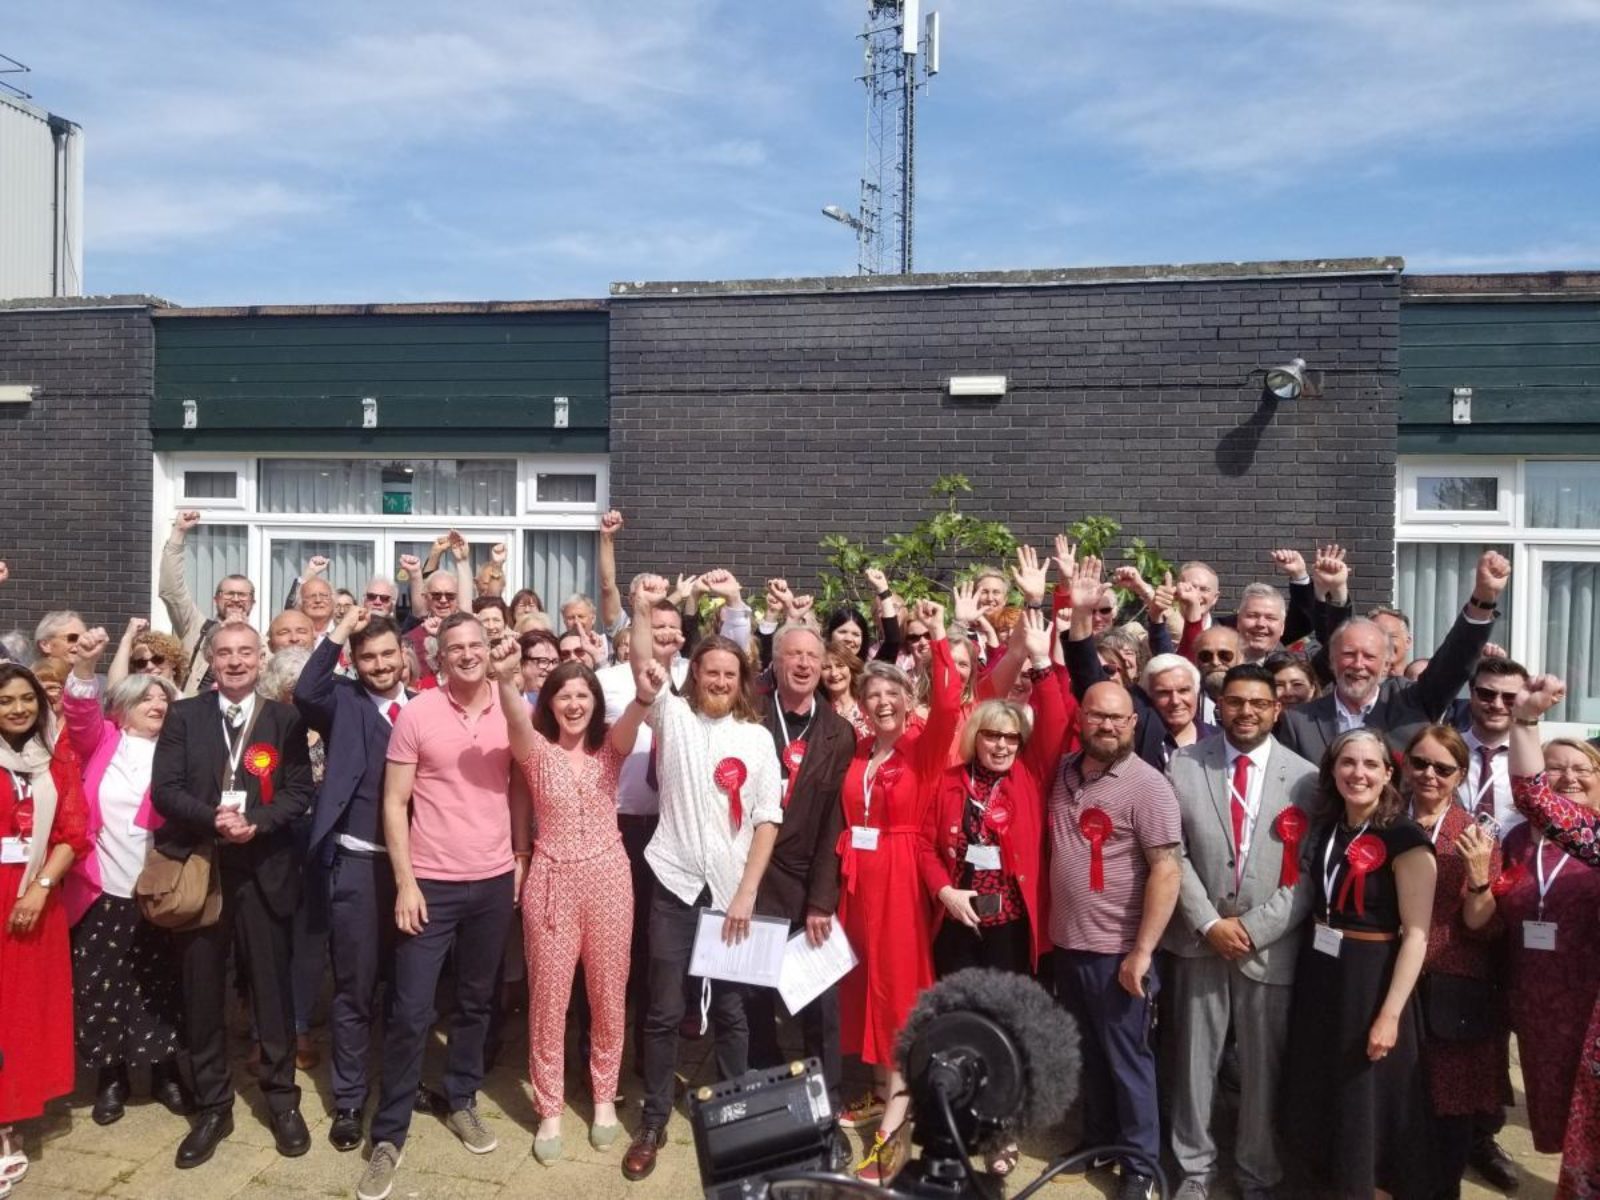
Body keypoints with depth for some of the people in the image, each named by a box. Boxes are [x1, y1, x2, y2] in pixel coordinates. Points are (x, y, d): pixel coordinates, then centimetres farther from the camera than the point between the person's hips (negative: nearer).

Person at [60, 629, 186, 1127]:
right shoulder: (102, 741, 4)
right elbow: (80, 714, -16)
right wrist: (85, 666, -33)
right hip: (101, 891, 0)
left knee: (160, 988, 9)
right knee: (100, 986, 6)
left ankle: (164, 1072, 26)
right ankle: (111, 1076, 24)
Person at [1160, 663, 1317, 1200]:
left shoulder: (1305, 777, -2)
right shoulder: (1184, 764, -1)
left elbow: (1311, 872, -5)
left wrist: (1252, 927, -11)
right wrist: (1209, 922, -10)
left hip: (1272, 945, 0)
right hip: (1198, 938, 1)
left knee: (1263, 1067, 11)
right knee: (1194, 1059, 11)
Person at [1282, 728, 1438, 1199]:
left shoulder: (1405, 838, -15)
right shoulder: (1326, 828, 4)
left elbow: (1416, 934, -16)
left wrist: (1390, 1014, -20)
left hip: (1371, 981, -6)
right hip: (1318, 975, 6)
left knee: (1368, 1100, 10)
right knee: (1319, 1092, 19)